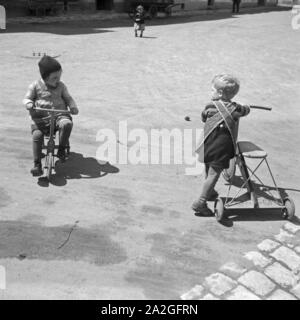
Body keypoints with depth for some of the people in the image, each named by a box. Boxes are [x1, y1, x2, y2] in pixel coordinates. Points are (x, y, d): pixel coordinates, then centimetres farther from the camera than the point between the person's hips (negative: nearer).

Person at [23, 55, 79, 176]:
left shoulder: (61, 86, 10)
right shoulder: (35, 86, 4)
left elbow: (68, 98, 16)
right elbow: (27, 98, 8)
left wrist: (73, 106, -6)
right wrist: (29, 103, -16)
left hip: (59, 115, 1)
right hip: (40, 117, -1)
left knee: (67, 124, -32)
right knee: (37, 135, -25)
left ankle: (61, 149, -13)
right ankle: (37, 164, -15)